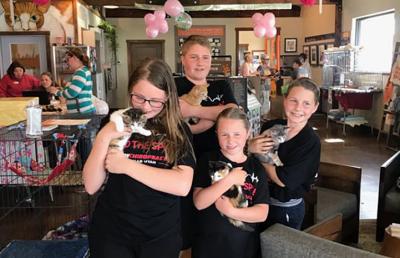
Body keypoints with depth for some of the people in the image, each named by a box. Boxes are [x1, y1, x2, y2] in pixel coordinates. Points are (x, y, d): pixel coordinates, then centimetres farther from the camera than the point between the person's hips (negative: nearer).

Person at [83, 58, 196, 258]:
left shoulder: (178, 130, -6)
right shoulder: (115, 124, -2)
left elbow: (182, 186, -20)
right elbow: (91, 187, -6)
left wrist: (126, 166, -19)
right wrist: (103, 138, -18)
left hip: (161, 234, 0)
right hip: (111, 231, 1)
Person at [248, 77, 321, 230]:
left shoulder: (311, 142, -19)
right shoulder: (271, 126, -6)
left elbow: (282, 179, -24)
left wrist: (259, 153, -14)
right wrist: (250, 147, -18)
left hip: (287, 210, -5)